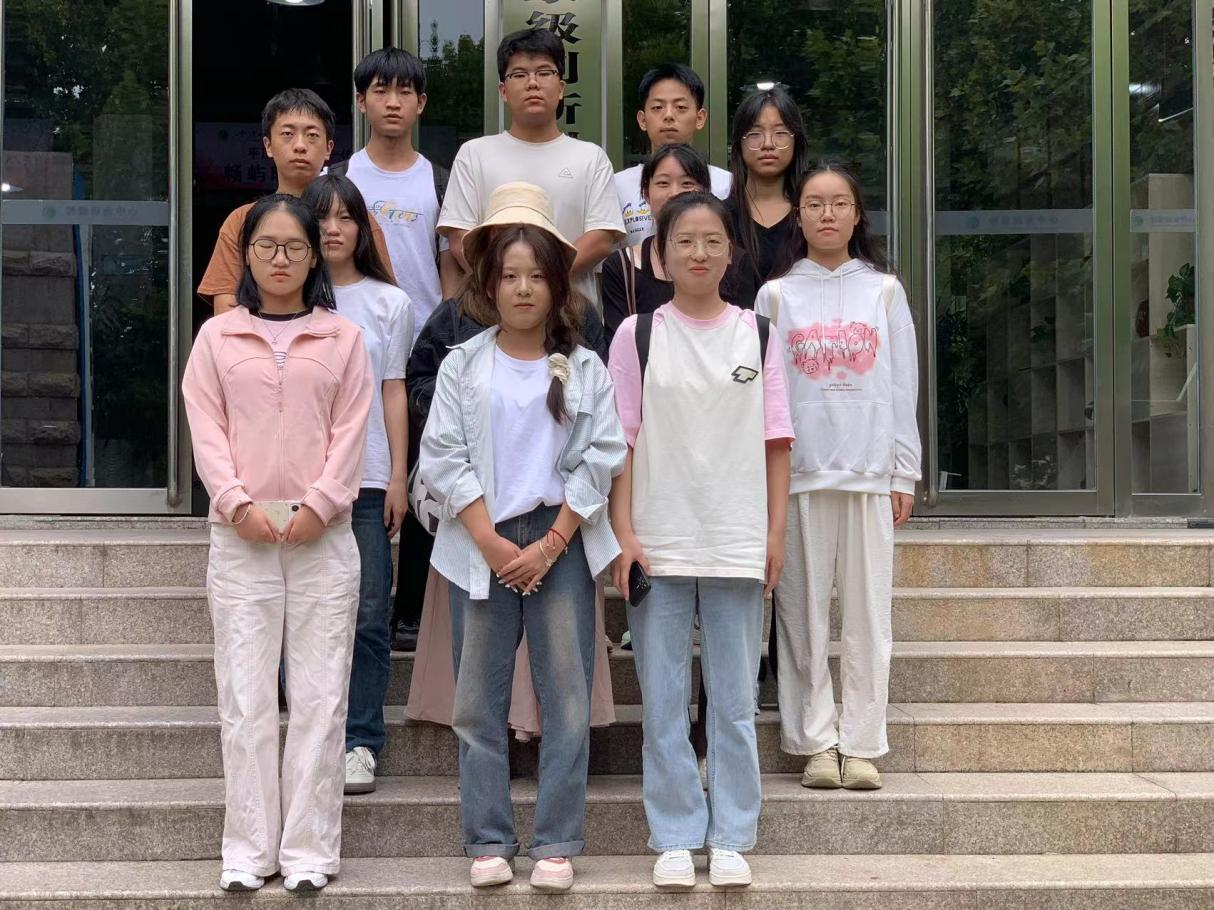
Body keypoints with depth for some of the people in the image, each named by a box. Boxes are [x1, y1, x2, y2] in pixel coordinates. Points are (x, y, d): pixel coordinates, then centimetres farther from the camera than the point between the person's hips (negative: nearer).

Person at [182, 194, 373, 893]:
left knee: (319, 698, 0)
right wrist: (240, 503, -10)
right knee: (246, 698, 1)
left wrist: (318, 504, -11)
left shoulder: (342, 338, 8)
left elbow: (351, 433, 2)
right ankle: (248, 850, 8)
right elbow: (207, 431, 3)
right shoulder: (217, 337, 9)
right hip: (241, 535, 0)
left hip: (323, 534, 0)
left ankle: (310, 850, 7)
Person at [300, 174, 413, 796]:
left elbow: (393, 393, 8)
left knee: (368, 614, -2)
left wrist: (397, 477, 2)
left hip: (367, 478, 0)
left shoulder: (389, 303, 9)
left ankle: (359, 743, 4)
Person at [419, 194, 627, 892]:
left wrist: (549, 544, -9)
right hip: (481, 542, 1)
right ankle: (489, 841, 12)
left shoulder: (585, 370, 6)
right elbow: (443, 457, -1)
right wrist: (490, 541, -10)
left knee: (567, 697, -2)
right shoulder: (463, 365, 6)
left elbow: (600, 461, 0)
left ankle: (557, 843, 5)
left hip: (561, 542, 0)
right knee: (480, 703, 3)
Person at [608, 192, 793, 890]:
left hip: (738, 543, 1)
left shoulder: (757, 333, 6)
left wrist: (776, 533, 0)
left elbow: (775, 441, 6)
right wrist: (624, 533, -6)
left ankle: (731, 838, 15)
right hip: (658, 542, -1)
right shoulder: (637, 335, 3)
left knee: (735, 701, 6)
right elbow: (622, 441, 1)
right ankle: (675, 838, 14)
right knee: (663, 703, 4)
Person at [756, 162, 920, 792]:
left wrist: (904, 473, 4)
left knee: (868, 612, 1)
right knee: (803, 611, 1)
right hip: (798, 472, 0)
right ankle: (816, 742, 8)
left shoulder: (884, 291, 10)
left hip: (871, 471, 1)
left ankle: (861, 744, 7)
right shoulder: (776, 296, 7)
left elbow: (902, 387, 9)